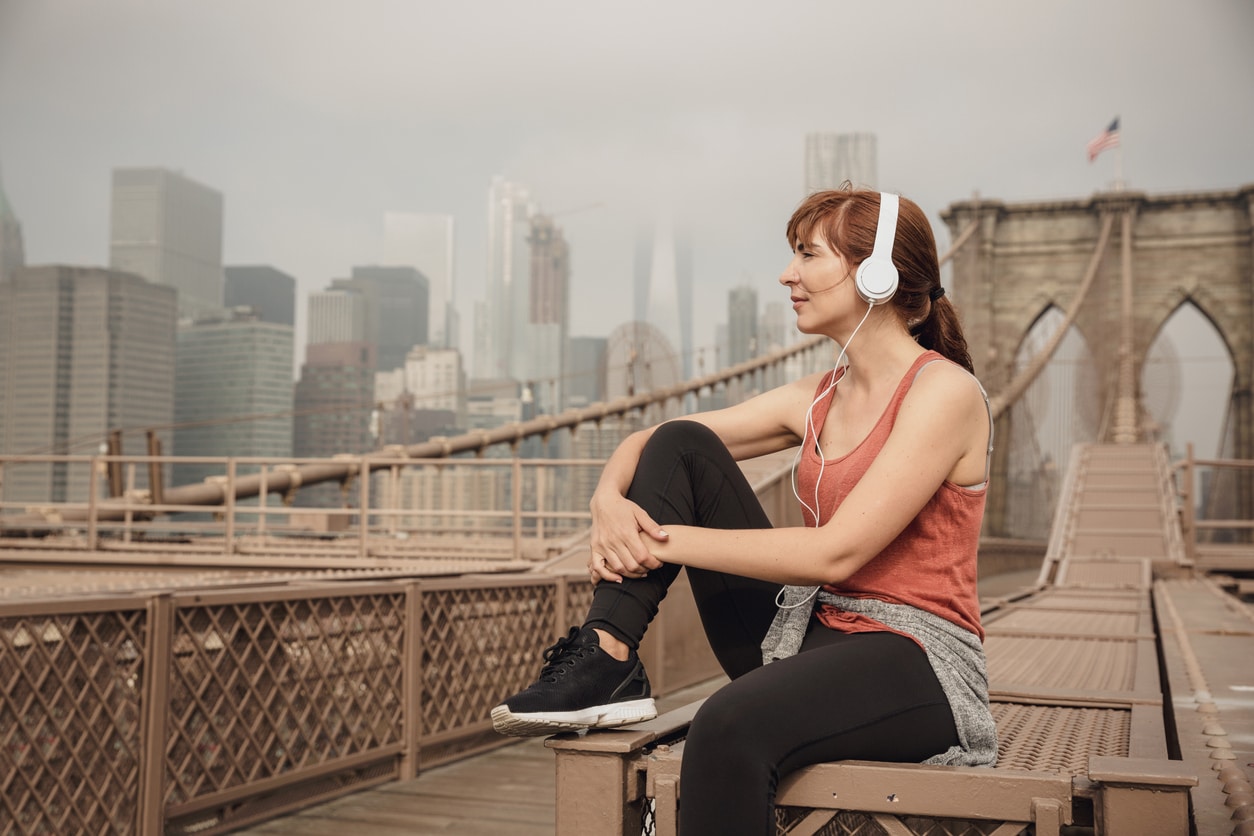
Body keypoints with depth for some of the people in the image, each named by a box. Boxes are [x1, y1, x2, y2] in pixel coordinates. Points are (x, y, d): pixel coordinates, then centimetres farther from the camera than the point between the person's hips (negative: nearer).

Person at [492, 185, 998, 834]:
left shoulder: (944, 392, -11)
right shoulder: (818, 399, 11)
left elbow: (837, 553, -21)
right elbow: (646, 443, 12)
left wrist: (668, 541, -17)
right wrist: (610, 501, -11)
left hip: (912, 664, -7)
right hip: (807, 635, 7)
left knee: (732, 725, -40)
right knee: (679, 444, -3)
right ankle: (607, 663, -14)